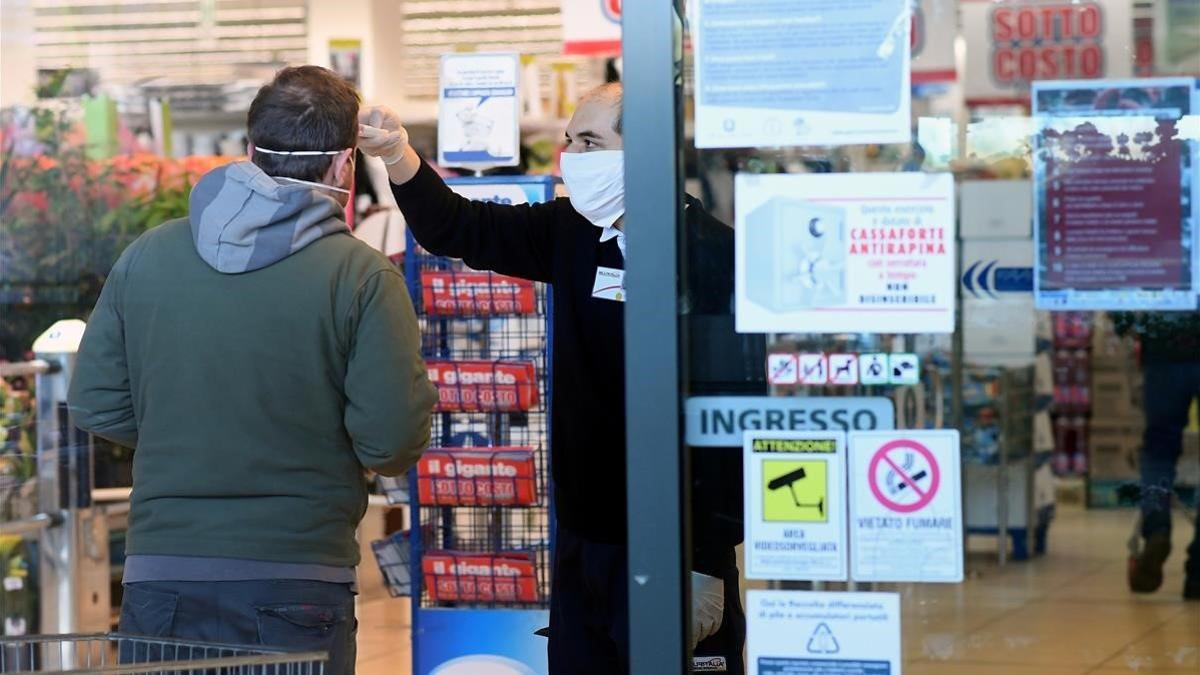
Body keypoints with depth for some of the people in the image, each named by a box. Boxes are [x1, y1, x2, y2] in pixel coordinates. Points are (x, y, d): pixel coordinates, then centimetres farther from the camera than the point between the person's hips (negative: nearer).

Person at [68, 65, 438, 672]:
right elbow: (392, 440, -11)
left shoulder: (146, 256, 4)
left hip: (159, 577, 3)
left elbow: (95, 405, 7)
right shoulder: (362, 276, -8)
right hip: (296, 584, -3)